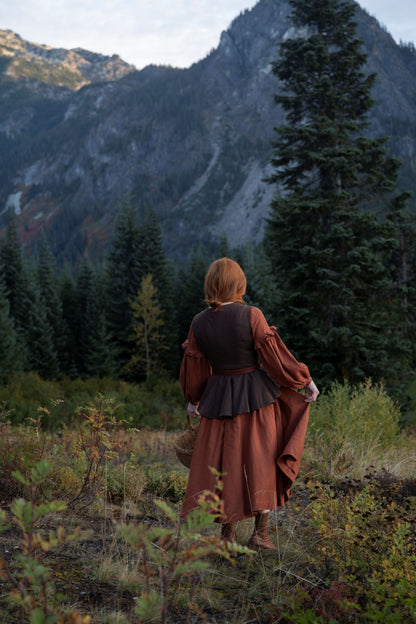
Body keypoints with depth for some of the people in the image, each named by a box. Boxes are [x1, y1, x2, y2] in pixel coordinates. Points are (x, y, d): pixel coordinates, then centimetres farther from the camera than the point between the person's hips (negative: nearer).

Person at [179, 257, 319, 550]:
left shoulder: (199, 322, -3)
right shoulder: (252, 316, -13)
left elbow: (195, 370, 6)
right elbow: (276, 357, -10)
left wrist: (194, 401, 22)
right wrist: (306, 381, 3)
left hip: (219, 400, 3)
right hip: (257, 396, -2)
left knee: (223, 464, 11)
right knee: (261, 460, 9)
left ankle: (227, 532, 15)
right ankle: (261, 532, 10)